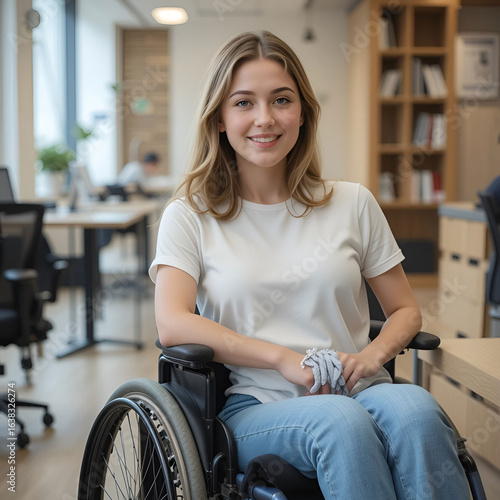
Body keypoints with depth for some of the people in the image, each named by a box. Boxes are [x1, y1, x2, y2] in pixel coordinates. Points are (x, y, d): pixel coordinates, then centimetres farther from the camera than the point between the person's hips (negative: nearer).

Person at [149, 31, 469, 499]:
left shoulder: (353, 204, 13)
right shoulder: (189, 217, 7)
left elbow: (406, 310, 16)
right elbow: (172, 324, -7)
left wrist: (374, 354, -7)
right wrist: (285, 359, -17)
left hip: (356, 395, 2)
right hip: (253, 411, -2)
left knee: (413, 407, -33)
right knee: (342, 422, -36)